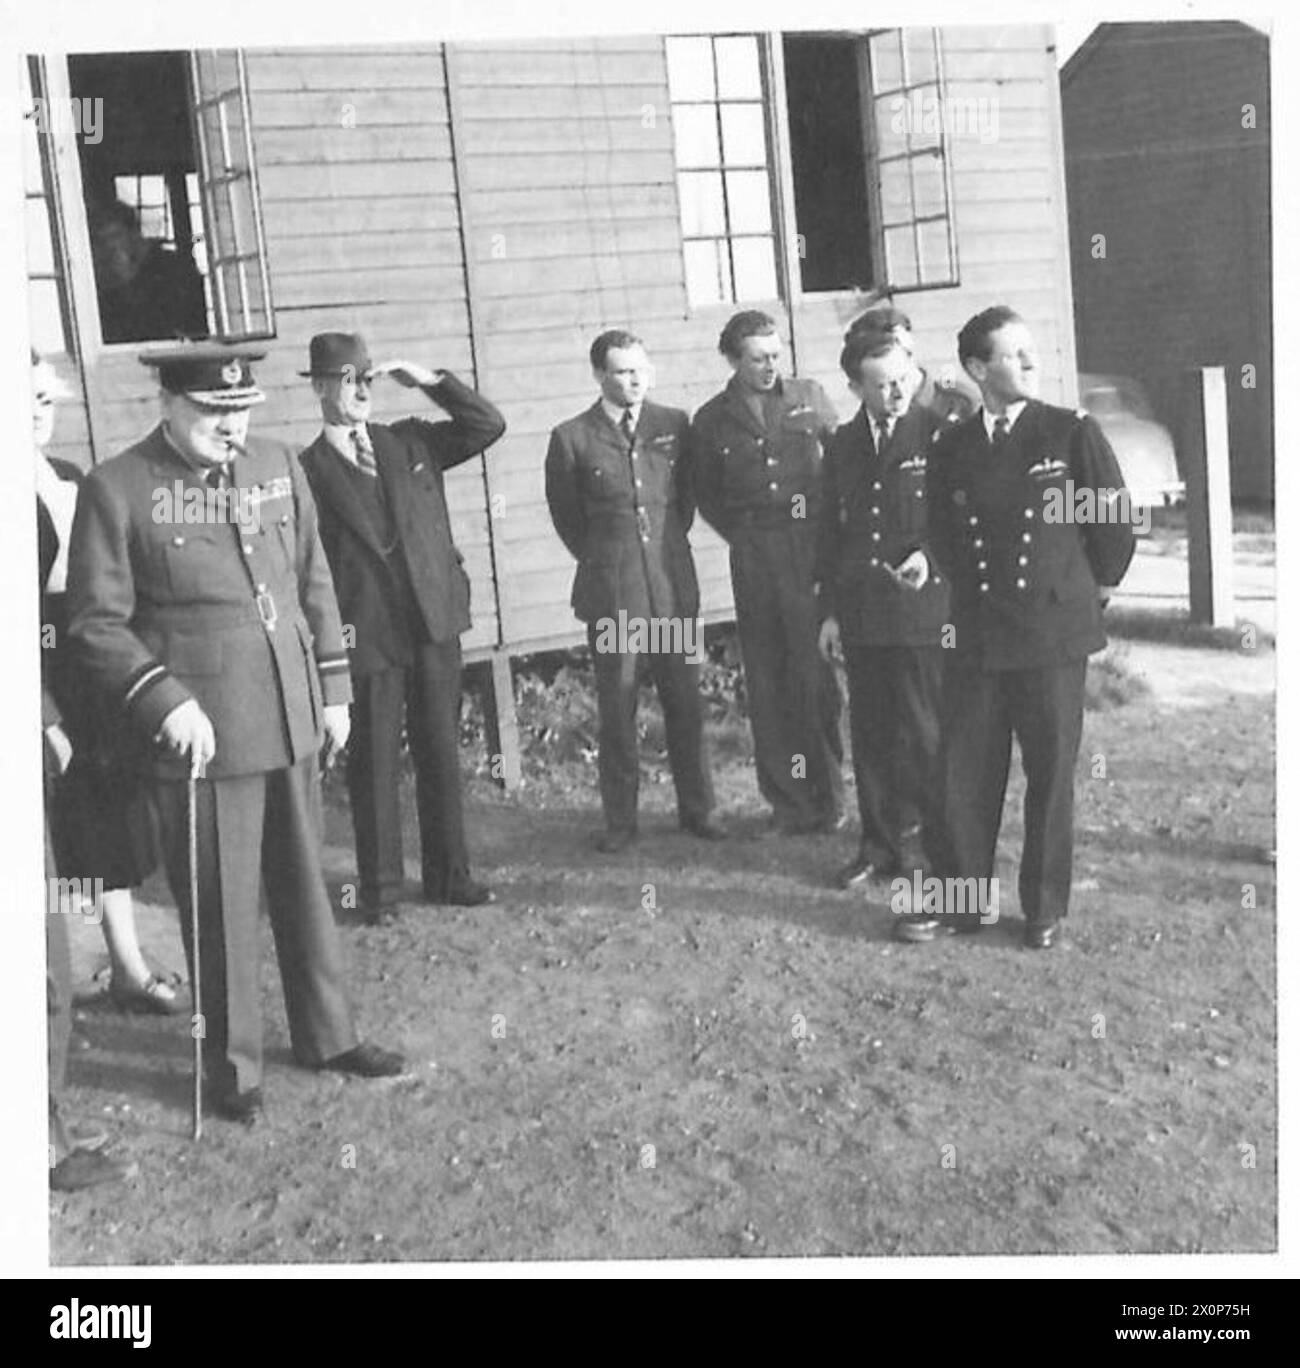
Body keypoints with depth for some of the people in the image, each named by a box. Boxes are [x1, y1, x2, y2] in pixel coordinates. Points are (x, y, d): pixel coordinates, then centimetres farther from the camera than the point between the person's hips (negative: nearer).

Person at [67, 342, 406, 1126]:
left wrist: (333, 686, 12)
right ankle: (233, 1067, 21)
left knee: (306, 886, 16)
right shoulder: (119, 489, -9)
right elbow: (97, 621, -8)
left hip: (293, 719, 5)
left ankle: (327, 1035, 33)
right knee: (223, 907, 4)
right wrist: (164, 701, -18)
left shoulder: (278, 465, 7)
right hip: (202, 731, -5)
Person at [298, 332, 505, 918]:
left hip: (434, 621, 4)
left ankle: (448, 874, 21)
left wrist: (430, 381, -1)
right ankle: (380, 887, 14)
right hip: (366, 635, -4)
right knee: (373, 764, 3)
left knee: (441, 753, 10)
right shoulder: (309, 471, -2)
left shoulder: (410, 441, 11)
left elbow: (488, 425, 8)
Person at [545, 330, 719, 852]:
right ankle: (620, 821, 13)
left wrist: (669, 545, 12)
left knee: (685, 702, 6)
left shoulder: (675, 425, 6)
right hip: (610, 590, -2)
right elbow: (565, 514, 9)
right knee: (616, 708, 3)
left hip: (674, 583, 2)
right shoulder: (572, 438, -2)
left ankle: (696, 810, 18)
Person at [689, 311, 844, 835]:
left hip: (814, 552, 0)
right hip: (754, 564, 0)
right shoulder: (711, 421, 5)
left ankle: (828, 797, 8)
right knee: (768, 682, 2)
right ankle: (788, 802, 10)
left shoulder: (810, 398, 7)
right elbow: (706, 496, 15)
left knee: (817, 674, -2)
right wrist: (742, 535, 6)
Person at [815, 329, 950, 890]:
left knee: (927, 737, -2)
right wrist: (829, 611, 12)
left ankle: (949, 854, 11)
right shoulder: (842, 445, 11)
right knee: (871, 735, 11)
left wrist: (929, 555, -20)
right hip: (861, 615, 5)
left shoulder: (937, 434, -3)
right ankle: (879, 847, 23)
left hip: (923, 610, -4)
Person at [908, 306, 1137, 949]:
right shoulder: (952, 447, 5)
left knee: (1051, 774, 5)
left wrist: (1092, 587, 12)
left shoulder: (1072, 432, -3)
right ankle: (962, 898, 21)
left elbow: (1115, 520, 2)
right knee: (966, 773, 7)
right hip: (975, 635, 3)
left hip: (1054, 631, -2)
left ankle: (1045, 908, 19)